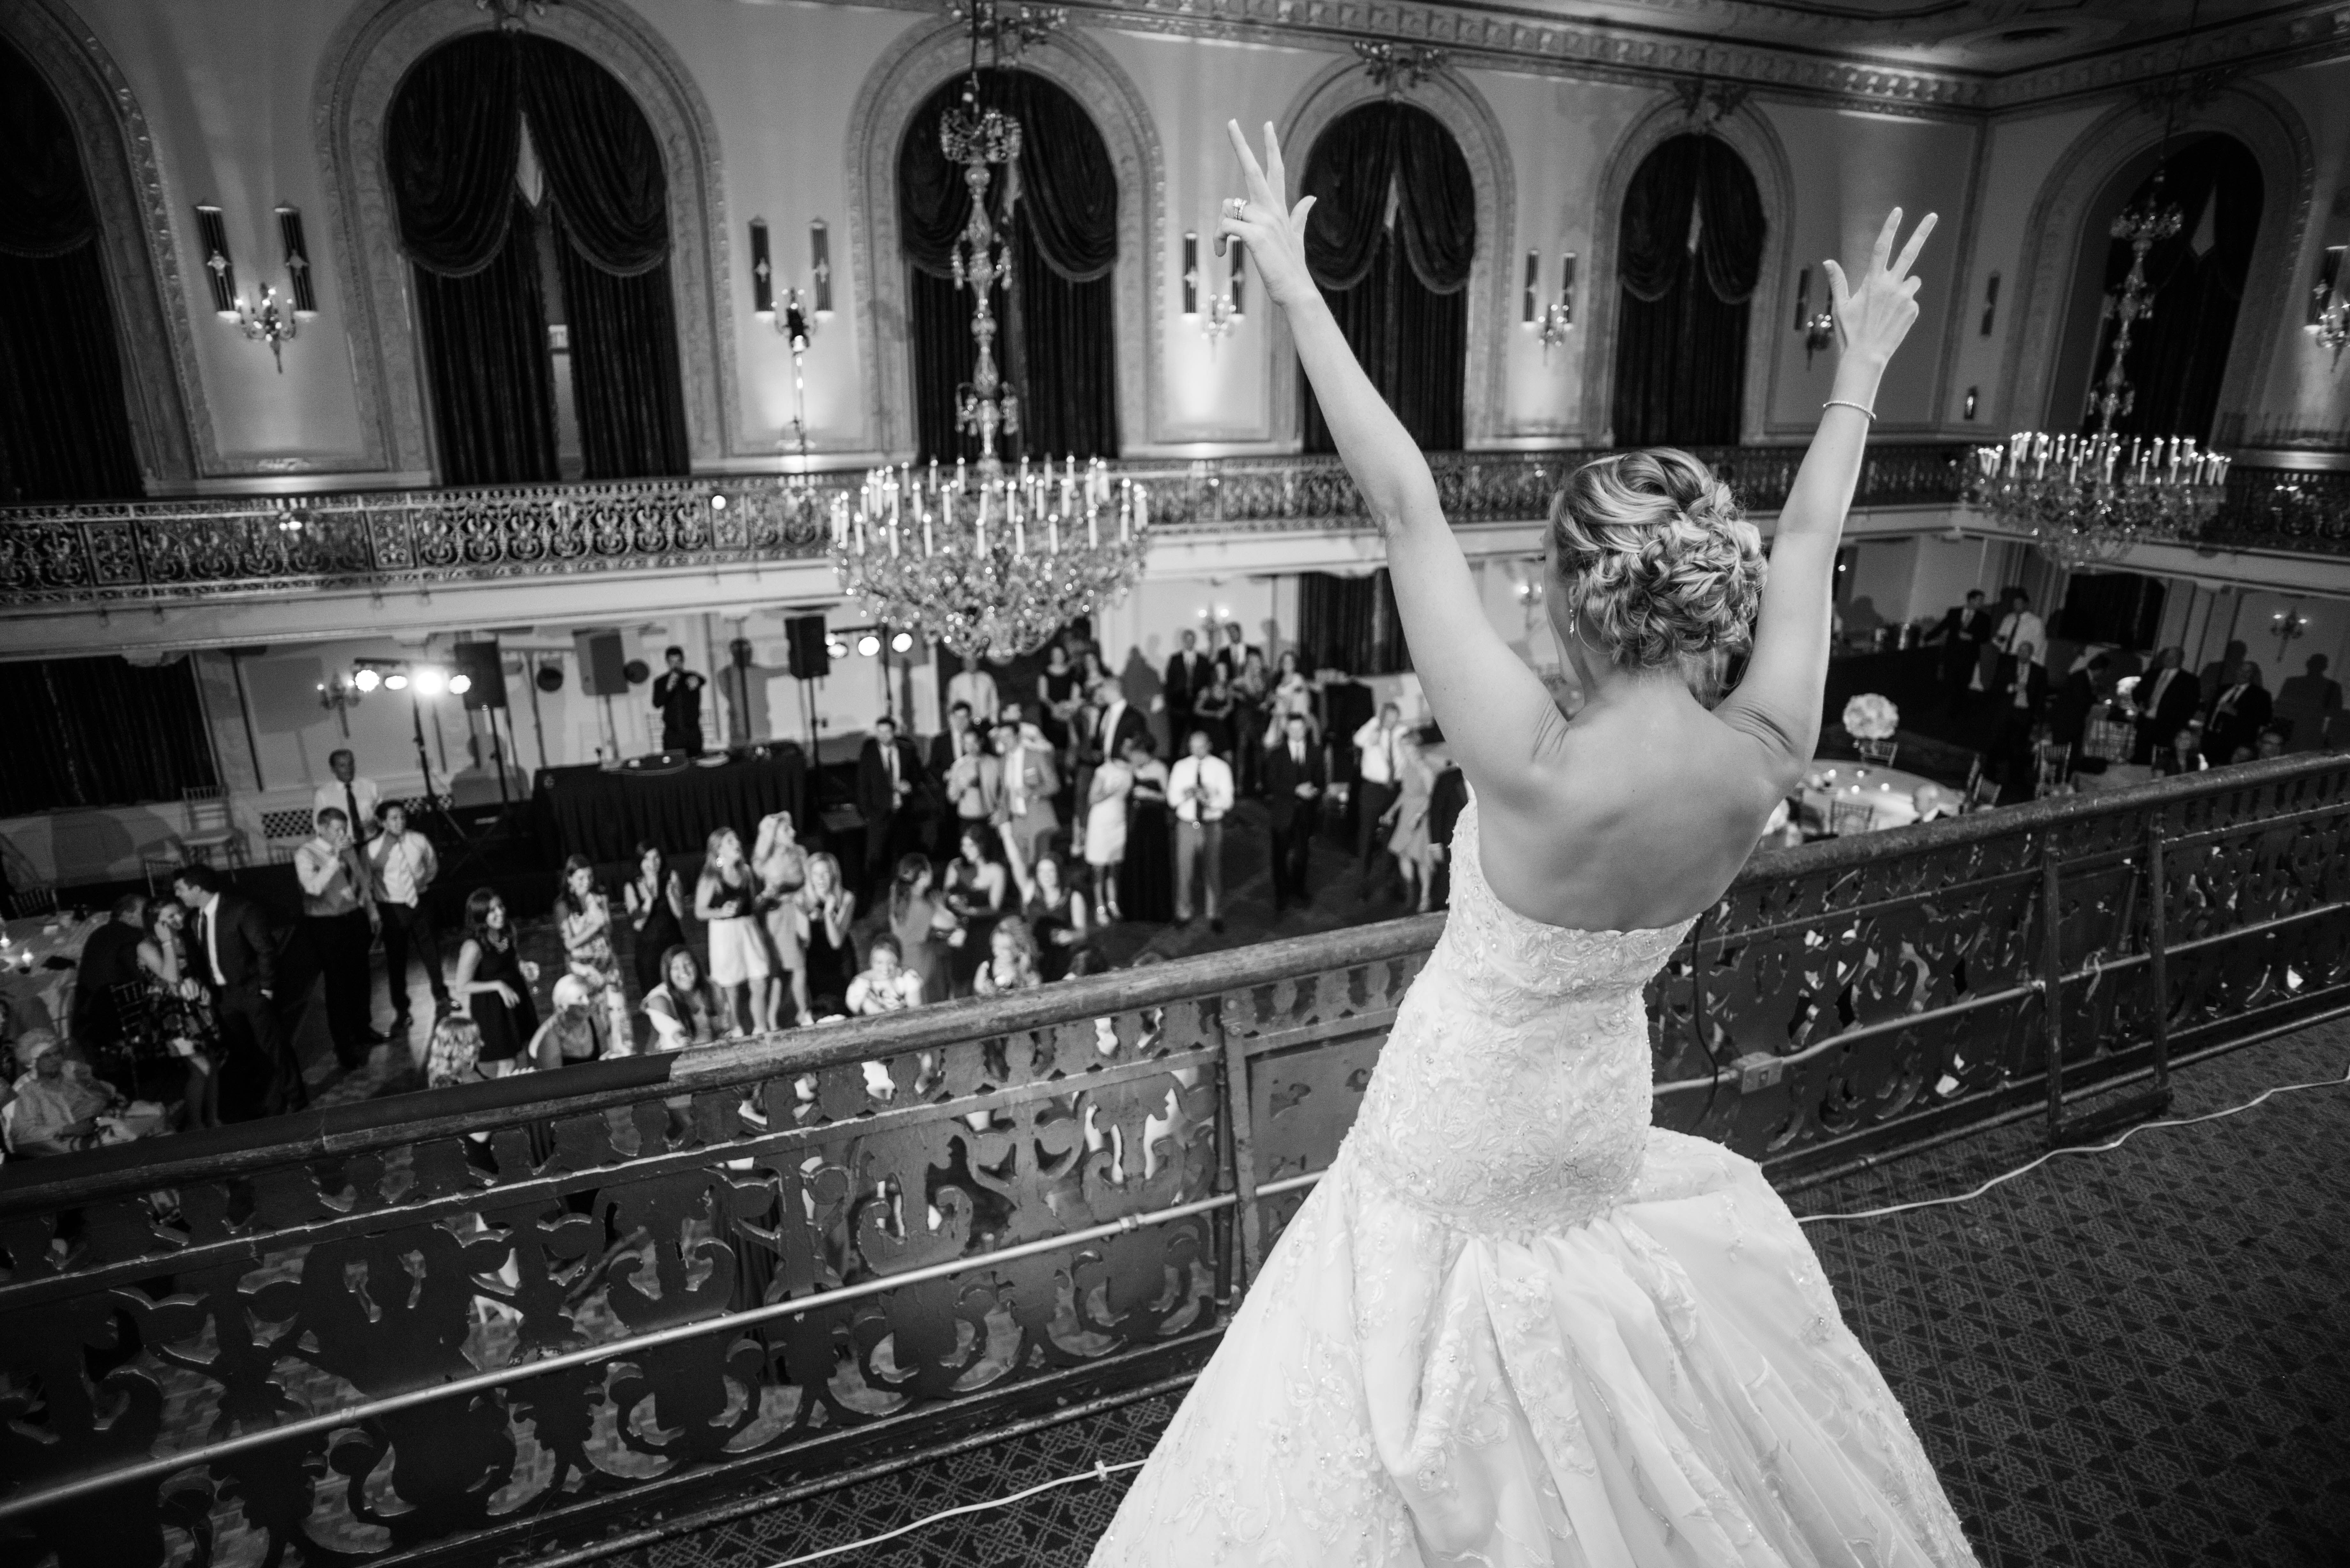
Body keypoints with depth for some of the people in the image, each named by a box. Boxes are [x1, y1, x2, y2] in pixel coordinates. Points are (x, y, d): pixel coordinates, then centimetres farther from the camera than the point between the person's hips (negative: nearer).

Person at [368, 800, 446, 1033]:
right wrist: (372, 911, -6)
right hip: (393, 909, -2)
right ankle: (401, 1011, 26)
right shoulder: (374, 849, -14)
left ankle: (441, 997, 36)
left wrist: (424, 881, 2)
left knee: (431, 952, 14)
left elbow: (432, 865, 14)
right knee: (396, 961, 9)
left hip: (420, 903, 2)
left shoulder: (419, 841, -5)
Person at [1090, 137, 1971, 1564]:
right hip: (1603, 1124, 5)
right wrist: (1864, 367, 13)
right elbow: (1810, 546, -3)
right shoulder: (1770, 760, -19)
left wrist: (1298, 291, -21)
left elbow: (1408, 510, -30)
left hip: (1458, 1138, -5)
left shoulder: (1539, 771, -35)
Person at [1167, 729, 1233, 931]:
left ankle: (1215, 916, 13)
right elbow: (1171, 798, 2)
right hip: (1186, 824, 2)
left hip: (1212, 825, -1)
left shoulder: (1220, 768, -1)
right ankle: (1183, 913, 18)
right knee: (1184, 869, 4)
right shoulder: (1181, 767, 5)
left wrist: (1210, 800, -26)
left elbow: (1228, 801, -6)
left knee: (1213, 871, 2)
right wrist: (1185, 795, -20)